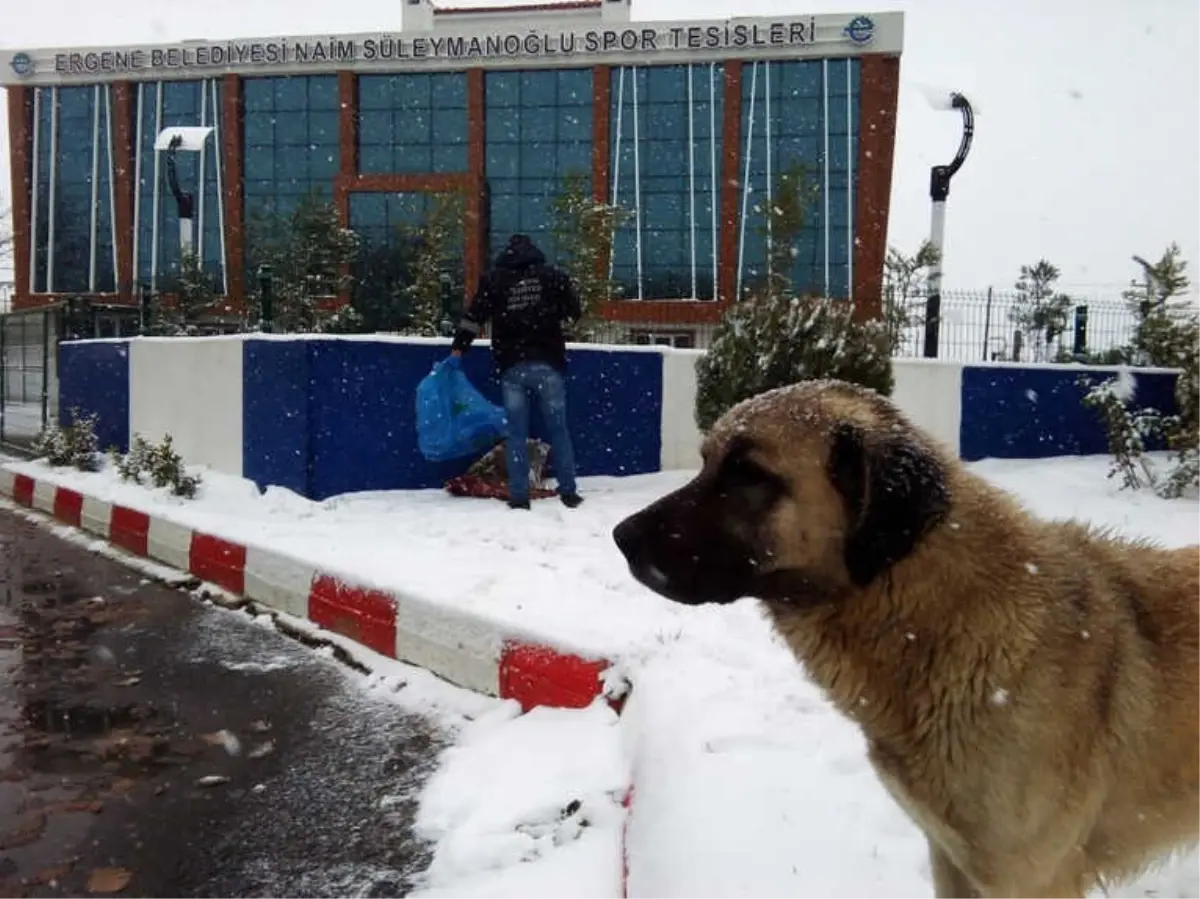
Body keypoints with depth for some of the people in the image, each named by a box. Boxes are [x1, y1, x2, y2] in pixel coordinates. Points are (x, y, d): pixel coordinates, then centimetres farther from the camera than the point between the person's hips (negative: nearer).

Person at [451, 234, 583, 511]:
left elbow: (474, 315, 2)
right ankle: (569, 492, 7)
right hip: (547, 363, 0)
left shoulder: (493, 278, 7)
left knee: (516, 433, 5)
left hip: (512, 366, 0)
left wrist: (458, 347, 8)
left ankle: (519, 496, 2)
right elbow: (574, 311, 11)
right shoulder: (553, 275, 6)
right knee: (558, 429, 7)